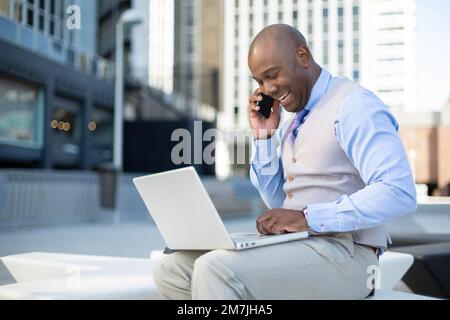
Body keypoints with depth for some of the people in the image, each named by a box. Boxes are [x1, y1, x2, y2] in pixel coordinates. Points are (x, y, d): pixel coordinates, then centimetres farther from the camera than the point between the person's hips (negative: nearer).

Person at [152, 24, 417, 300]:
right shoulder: (294, 119, 17)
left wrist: (308, 217, -25)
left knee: (216, 270, -28)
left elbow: (400, 193, -23)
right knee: (173, 270, -5)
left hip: (341, 254, -8)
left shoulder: (352, 106, -10)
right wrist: (264, 137, 9)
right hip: (292, 246, 9)